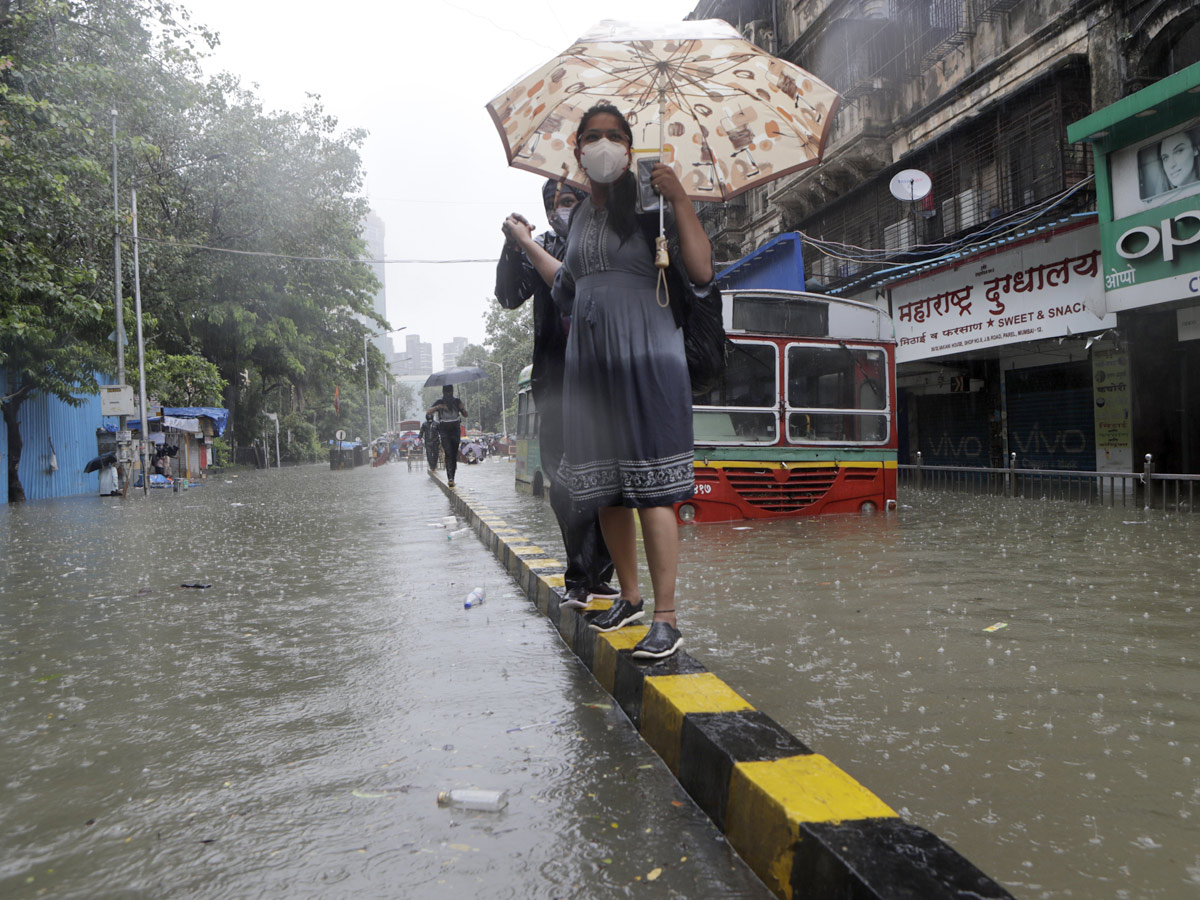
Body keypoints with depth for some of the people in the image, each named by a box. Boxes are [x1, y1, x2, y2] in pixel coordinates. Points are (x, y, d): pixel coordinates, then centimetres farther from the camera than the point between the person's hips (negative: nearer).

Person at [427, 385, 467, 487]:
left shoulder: (457, 401, 8)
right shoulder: (439, 402, 2)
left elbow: (465, 415, 9)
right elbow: (427, 412, -9)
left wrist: (462, 408, -12)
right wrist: (438, 407, -23)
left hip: (455, 430, 2)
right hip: (444, 431, -2)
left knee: (454, 455, -1)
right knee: (448, 454, -8)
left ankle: (451, 478, -1)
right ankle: (450, 478, -14)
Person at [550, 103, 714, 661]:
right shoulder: (580, 217, 18)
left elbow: (701, 272, -15)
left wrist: (679, 199, -19)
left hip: (645, 356, -6)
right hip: (589, 361, 6)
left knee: (651, 488, -10)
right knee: (605, 487, 10)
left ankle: (666, 619, -4)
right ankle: (630, 597, 27)